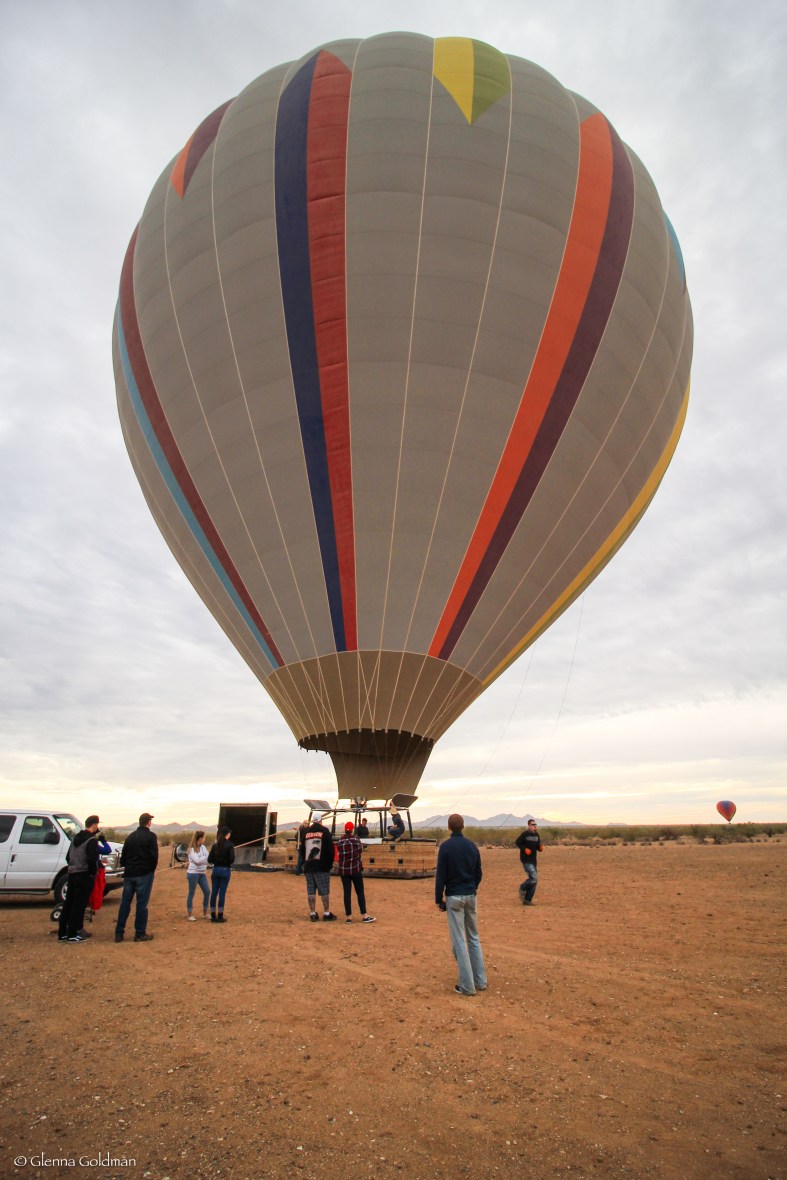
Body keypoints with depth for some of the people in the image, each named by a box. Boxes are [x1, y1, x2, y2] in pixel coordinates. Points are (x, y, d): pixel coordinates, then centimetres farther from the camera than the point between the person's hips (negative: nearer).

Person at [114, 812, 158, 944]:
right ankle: (140, 934, 4)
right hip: (144, 874, -6)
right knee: (142, 904, 0)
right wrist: (152, 870, 3)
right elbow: (154, 856, -12)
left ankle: (119, 933, 11)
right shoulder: (150, 836, -7)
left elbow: (123, 857, 13)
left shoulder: (130, 837, 13)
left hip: (129, 874, 6)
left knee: (125, 903, 11)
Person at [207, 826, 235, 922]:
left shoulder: (215, 845, 3)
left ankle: (213, 915, 16)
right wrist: (229, 863, 5)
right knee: (222, 893, 2)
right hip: (225, 870, -4)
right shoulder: (230, 844, -10)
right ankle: (220, 916, 7)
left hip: (216, 870, 4)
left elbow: (210, 859, 1)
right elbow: (232, 858, -16)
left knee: (214, 892, 10)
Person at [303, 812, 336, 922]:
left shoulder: (306, 832, 8)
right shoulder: (324, 831, -5)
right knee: (324, 891, 3)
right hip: (322, 866, -4)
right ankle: (326, 914, 5)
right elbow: (330, 848, -6)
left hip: (308, 866, 4)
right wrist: (330, 863, 5)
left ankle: (313, 914, 12)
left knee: (311, 891, 9)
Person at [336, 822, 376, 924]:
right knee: (360, 892, 6)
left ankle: (348, 916, 8)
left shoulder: (339, 840, -1)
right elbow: (360, 851, -4)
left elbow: (339, 853, 3)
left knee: (347, 893, 7)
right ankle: (364, 916, 7)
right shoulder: (355, 838, -9)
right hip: (355, 869, -3)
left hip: (343, 869, 3)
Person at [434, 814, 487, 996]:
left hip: (454, 897, -5)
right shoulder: (472, 846, 3)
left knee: (459, 941, 1)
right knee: (474, 938, 16)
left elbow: (440, 875, -11)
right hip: (471, 896, 5)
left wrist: (438, 898, -2)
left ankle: (467, 986, 4)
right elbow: (478, 873, 9)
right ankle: (480, 981, 20)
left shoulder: (446, 846, -12)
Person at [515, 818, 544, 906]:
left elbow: (538, 846, 17)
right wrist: (524, 849, -19)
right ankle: (522, 888, 8)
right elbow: (517, 842, -7)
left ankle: (527, 900, 17)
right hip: (526, 860, -8)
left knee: (534, 881, 8)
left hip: (534, 860, 8)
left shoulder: (536, 835, 11)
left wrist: (541, 847, -5)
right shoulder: (525, 834, -10)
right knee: (533, 878, -17)